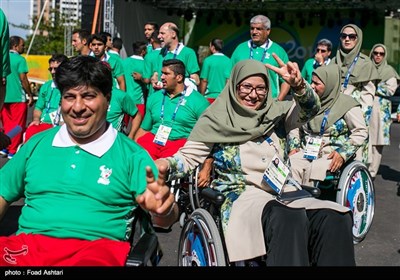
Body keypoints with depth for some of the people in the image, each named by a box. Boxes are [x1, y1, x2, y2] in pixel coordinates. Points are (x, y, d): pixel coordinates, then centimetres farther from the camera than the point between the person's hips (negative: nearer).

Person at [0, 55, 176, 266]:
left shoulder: (131, 154, 5)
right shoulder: (37, 144, 16)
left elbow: (165, 218, -1)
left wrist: (164, 209, -26)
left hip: (96, 248, -3)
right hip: (28, 244, 4)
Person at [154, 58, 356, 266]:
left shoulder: (275, 112, 16)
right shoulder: (217, 118, 6)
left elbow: (310, 109, 4)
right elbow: (189, 156, 4)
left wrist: (298, 85, -18)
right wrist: (165, 165, -19)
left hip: (283, 192, 5)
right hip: (241, 195, -4)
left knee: (335, 218, -25)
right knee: (290, 219, -38)